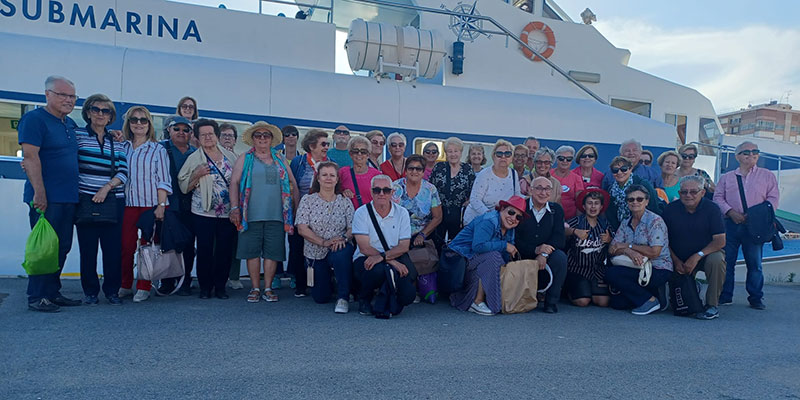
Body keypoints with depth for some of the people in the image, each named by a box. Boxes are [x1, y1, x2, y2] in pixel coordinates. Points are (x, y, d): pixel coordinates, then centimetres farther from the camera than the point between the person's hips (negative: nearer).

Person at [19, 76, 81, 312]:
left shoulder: (70, 124, 17)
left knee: (62, 247, 12)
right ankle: (37, 298, 4)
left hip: (68, 197, 8)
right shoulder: (34, 119, -7)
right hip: (46, 197, -8)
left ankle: (53, 292, 22)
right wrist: (39, 192, -22)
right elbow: (30, 157, -15)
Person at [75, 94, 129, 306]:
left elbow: (123, 171, 4)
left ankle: (112, 290, 14)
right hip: (86, 199, -1)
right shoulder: (77, 135, 5)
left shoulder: (118, 142, 11)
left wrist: (107, 187, -9)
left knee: (113, 247, 1)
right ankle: (90, 291, 14)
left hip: (114, 200, 2)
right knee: (88, 247, 2)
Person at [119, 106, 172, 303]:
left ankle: (144, 288, 12)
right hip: (128, 205, 2)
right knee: (126, 246, 2)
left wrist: (161, 205, -8)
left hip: (151, 204, -2)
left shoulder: (158, 149, 3)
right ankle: (125, 286, 17)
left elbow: (163, 181, -1)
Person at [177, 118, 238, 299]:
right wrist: (197, 175, -15)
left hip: (228, 214, 2)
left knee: (225, 251, 3)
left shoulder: (230, 156, 10)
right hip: (204, 213, -2)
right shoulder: (194, 159, 3)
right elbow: (184, 187, 1)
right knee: (205, 251, 0)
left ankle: (220, 286, 16)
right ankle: (205, 287, 14)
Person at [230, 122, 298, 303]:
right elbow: (234, 183, 2)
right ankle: (255, 288, 11)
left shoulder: (279, 159, 16)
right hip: (251, 215, -2)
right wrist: (235, 208, -9)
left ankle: (268, 288, 11)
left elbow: (293, 183, 19)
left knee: (272, 252, 1)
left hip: (275, 214, 2)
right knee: (252, 251, 0)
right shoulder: (245, 159, 8)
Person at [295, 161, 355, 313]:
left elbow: (352, 228, -2)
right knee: (321, 298, 4)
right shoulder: (307, 200, 0)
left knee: (341, 256, -39)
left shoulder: (345, 202, 4)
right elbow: (302, 229, -9)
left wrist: (343, 238, -24)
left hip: (340, 249, -1)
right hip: (315, 253, 1)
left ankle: (343, 298, -22)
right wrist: (323, 242, -19)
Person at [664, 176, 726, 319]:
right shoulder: (670, 209, -4)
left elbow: (720, 241, -17)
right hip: (679, 260, 3)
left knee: (716, 260, -34)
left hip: (707, 254, -3)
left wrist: (697, 256, -26)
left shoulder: (712, 208, -10)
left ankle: (712, 305, -20)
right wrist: (676, 260, -13)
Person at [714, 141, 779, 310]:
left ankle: (756, 298, 15)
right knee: (726, 261, 1)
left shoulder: (767, 175, 11)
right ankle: (725, 296, 10)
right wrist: (731, 212, -10)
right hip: (731, 224, 1)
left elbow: (773, 198, 3)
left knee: (755, 263, 4)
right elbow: (718, 197, 7)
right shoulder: (727, 177, 14)